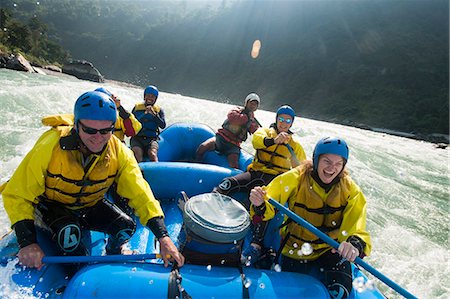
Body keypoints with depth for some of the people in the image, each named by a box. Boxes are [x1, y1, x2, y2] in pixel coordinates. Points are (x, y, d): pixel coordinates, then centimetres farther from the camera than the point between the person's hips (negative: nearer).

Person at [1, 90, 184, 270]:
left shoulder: (118, 152, -21)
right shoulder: (50, 146, -31)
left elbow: (139, 193, -26)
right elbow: (16, 195, -22)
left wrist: (163, 236, -36)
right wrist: (27, 242, -34)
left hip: (91, 205, 3)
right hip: (52, 206, -2)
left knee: (126, 227, -16)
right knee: (69, 232, -32)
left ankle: (112, 255, 19)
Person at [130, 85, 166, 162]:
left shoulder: (159, 110, 15)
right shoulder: (137, 107, 18)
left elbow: (163, 125, 0)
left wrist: (154, 114, -12)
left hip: (152, 139, 0)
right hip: (137, 138, 0)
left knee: (152, 154, -31)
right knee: (137, 153, -31)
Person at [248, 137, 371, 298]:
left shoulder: (350, 190, -11)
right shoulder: (296, 178, -18)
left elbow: (357, 230, -19)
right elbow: (268, 209, -20)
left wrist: (355, 244, -42)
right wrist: (260, 205, -44)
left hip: (331, 249, 2)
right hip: (294, 248, -1)